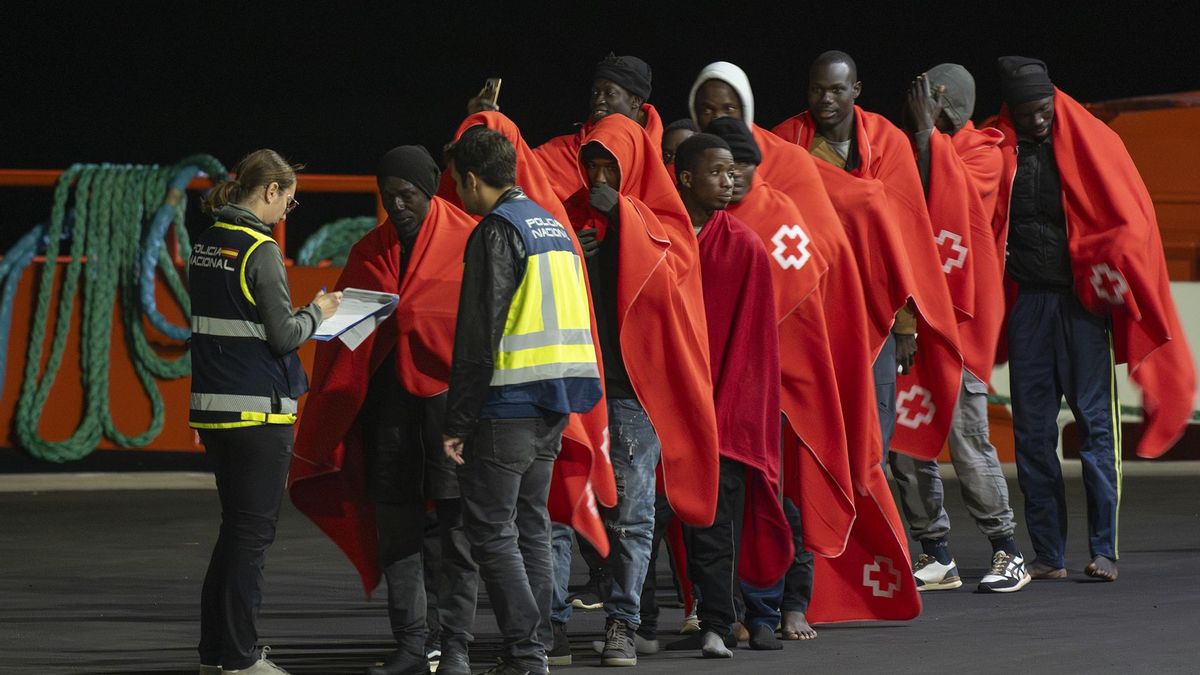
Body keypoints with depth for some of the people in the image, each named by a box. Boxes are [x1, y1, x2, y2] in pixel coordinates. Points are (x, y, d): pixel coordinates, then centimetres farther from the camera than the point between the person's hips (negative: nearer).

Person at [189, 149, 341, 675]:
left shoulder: (206, 243, 10)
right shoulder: (261, 251, -15)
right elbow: (284, 336, -15)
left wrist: (298, 318, 13)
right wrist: (317, 313, 3)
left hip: (213, 406, 8)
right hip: (258, 410, -8)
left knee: (235, 525, 17)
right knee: (254, 530, -1)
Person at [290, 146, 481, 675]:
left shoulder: (467, 243, -1)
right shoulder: (368, 254, 13)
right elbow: (343, 334, 11)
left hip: (448, 394, -5)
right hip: (387, 401, 5)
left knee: (457, 529, -3)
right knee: (396, 528, 6)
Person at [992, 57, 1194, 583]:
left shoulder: (1091, 142, 2)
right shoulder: (996, 151, 7)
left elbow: (1132, 220, 1)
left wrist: (1111, 272, -10)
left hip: (1082, 301, -3)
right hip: (1027, 301, 3)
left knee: (1095, 423, -6)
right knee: (1032, 430, 1)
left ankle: (1104, 551, -5)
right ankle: (1048, 554, 5)